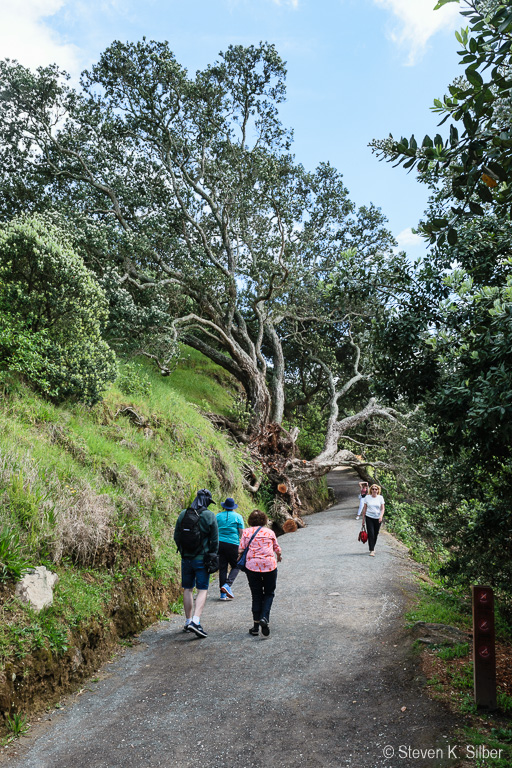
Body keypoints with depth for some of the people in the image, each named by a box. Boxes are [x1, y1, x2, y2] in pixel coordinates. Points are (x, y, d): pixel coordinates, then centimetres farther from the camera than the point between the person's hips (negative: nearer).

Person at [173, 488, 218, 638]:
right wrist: (213, 557, 8)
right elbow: (214, 540, -6)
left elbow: (176, 536, 7)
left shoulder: (183, 514, 0)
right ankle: (195, 621, -12)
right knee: (202, 590, 1)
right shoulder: (210, 516, -10)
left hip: (186, 558, 4)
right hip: (202, 558, -4)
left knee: (188, 589, 14)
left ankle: (188, 621, 21)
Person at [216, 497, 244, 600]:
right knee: (235, 566, 10)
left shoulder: (218, 516, 8)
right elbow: (241, 533, -1)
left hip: (219, 543, 3)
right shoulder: (238, 516, 0)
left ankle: (223, 594, 6)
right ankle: (227, 585, -12)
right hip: (233, 544, -3)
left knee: (222, 568, 6)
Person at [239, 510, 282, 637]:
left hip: (252, 566, 0)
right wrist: (279, 556, 37)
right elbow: (277, 548, 16)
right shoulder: (269, 532, 6)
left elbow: (241, 549, -2)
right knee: (269, 593, 12)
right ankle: (264, 618, -9)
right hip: (269, 565, 0)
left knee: (256, 595, 9)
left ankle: (256, 626, 10)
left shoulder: (246, 532, 4)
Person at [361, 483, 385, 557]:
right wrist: (363, 519, 6)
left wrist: (381, 516, -16)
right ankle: (372, 550, -8)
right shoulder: (367, 497, 2)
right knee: (370, 533, -9)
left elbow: (382, 508, 1)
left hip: (378, 518, 1)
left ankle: (373, 547, 29)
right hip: (369, 518, -1)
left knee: (375, 534, 8)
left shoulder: (380, 498, 2)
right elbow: (364, 508, 6)